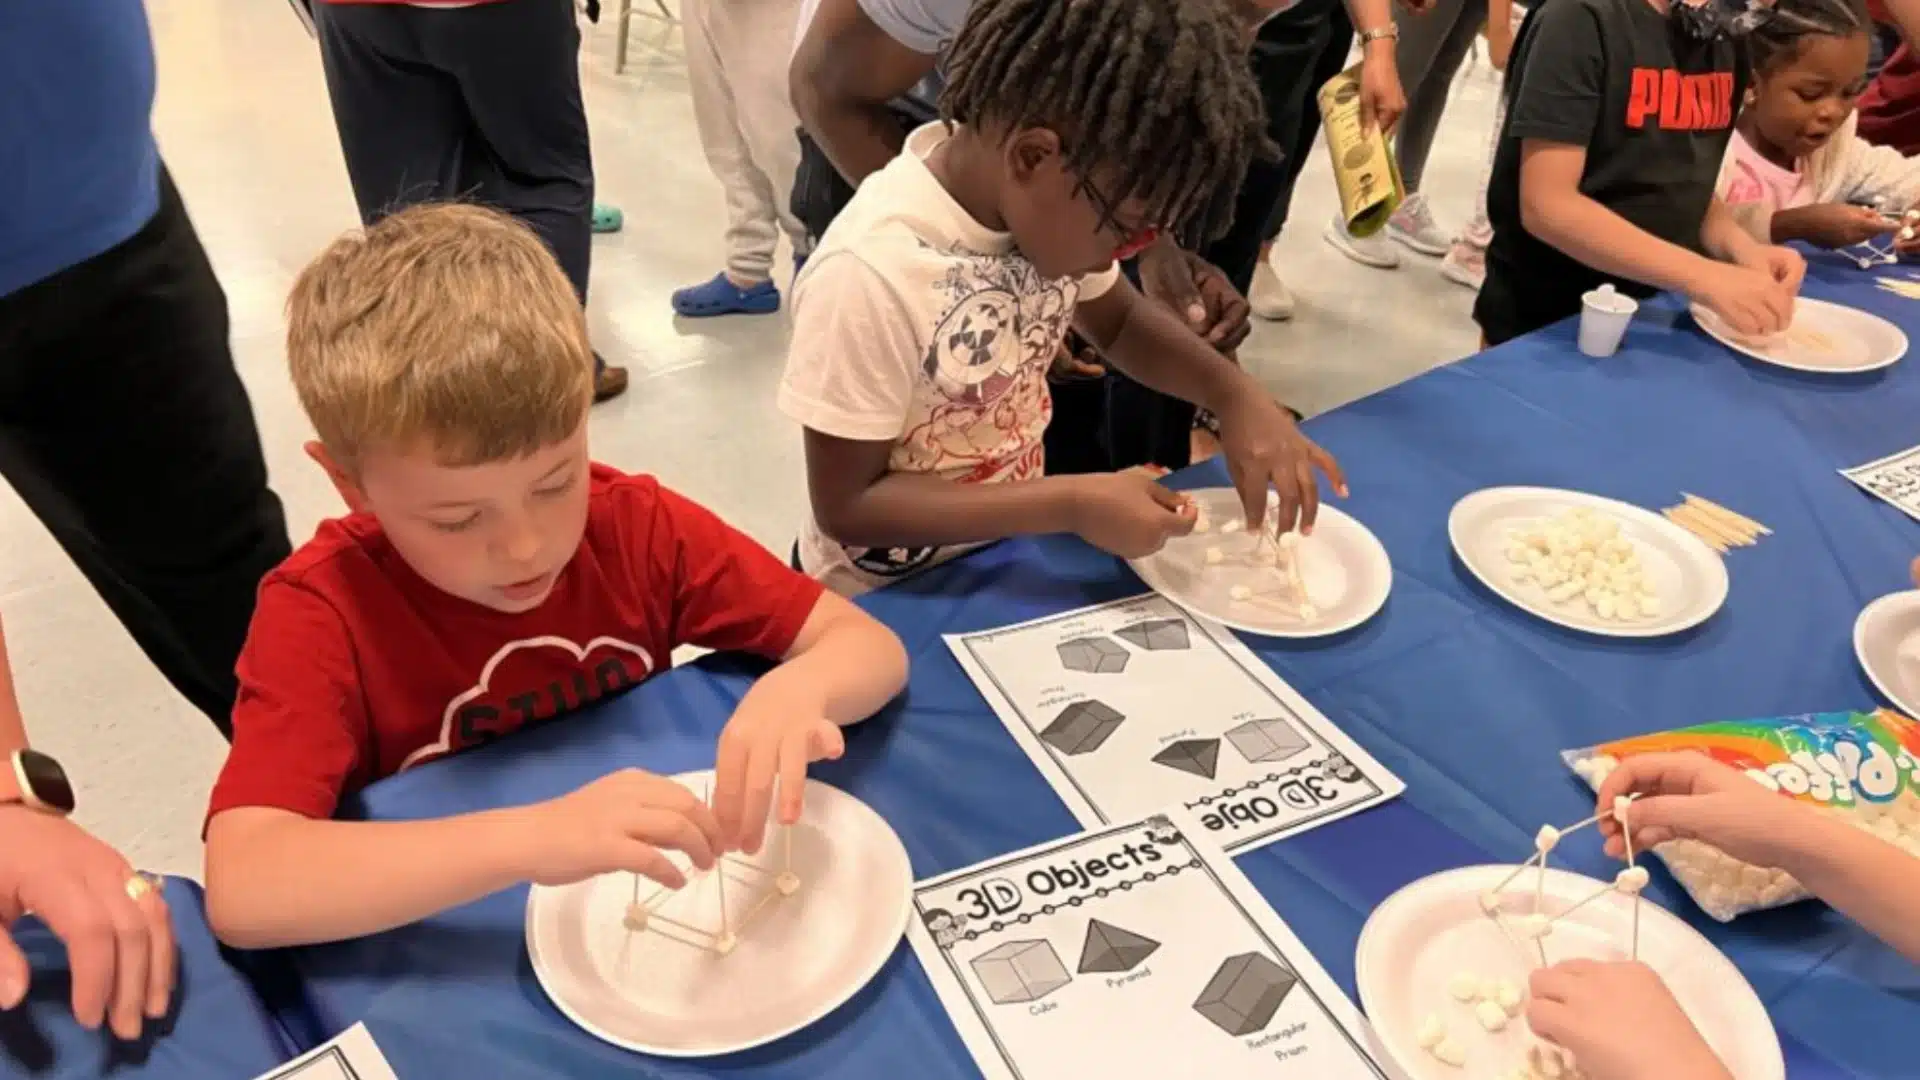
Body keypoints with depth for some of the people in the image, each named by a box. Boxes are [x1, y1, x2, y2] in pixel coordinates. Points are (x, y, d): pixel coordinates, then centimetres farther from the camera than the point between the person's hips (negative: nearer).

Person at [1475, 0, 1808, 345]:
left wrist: (1742, 248, -12)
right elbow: (1546, 205, -25)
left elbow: (1688, 183, 9)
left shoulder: (1725, 40, 3)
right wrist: (1705, 276, -31)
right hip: (1543, 322, -6)